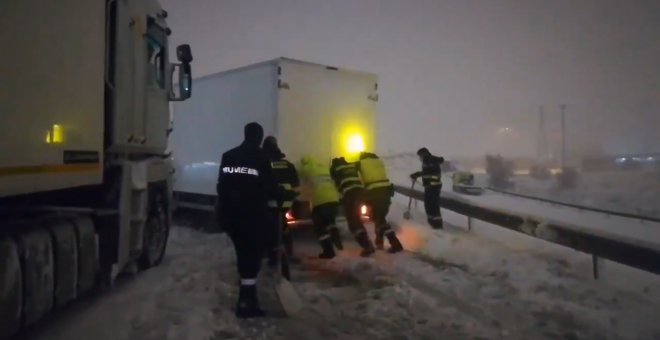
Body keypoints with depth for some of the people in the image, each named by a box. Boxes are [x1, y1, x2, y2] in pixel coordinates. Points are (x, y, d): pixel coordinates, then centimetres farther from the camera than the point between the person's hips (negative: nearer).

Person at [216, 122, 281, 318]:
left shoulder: (228, 156, 10)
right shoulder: (260, 158, -8)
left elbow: (221, 186, 12)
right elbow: (268, 187, -8)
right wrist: (282, 196, 10)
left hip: (230, 213, 6)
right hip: (252, 214, -6)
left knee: (243, 252, 18)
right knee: (252, 254, -2)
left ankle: (247, 294, 27)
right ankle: (247, 301, -4)